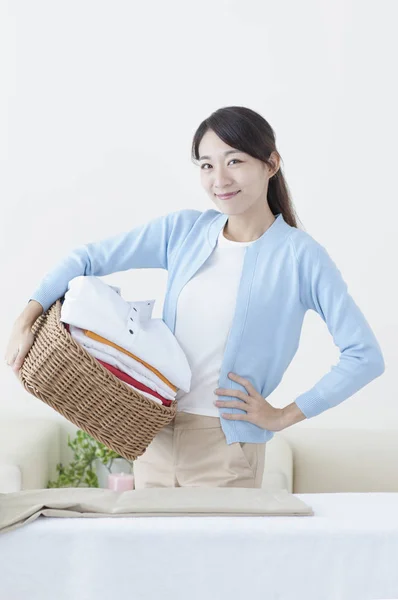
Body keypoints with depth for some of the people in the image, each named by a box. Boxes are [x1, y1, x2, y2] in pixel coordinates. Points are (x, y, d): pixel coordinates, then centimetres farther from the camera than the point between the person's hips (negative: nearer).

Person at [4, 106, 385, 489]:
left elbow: (366, 356, -12)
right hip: (154, 436, 4)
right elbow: (88, 259, 5)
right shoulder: (183, 230, 2)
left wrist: (284, 416, -10)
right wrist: (27, 319, -8)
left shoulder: (299, 255, -10)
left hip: (227, 451, -4)